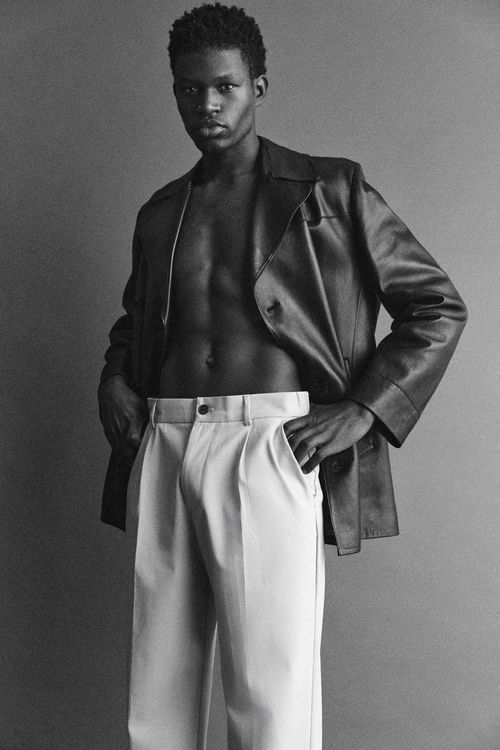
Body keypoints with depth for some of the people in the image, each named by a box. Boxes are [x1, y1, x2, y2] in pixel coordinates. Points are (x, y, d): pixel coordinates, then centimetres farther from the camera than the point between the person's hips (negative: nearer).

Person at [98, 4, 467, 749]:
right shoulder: (159, 212, 17)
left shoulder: (330, 190, 4)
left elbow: (439, 307, 4)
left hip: (269, 447, -4)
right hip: (163, 452, 5)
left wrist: (361, 411, -7)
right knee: (158, 690, 9)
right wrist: (113, 377, 11)